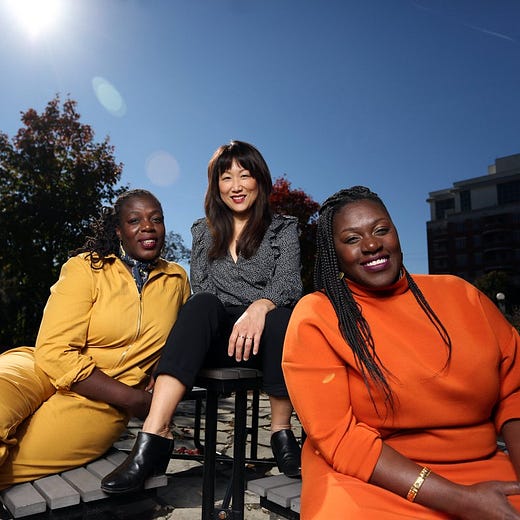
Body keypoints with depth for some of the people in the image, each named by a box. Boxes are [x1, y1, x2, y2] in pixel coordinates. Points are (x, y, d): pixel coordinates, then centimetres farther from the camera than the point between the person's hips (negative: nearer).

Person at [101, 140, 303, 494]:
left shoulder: (284, 229, 10)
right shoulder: (204, 232, 17)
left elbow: (289, 282, -7)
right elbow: (199, 290, 7)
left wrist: (260, 307, -30)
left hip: (265, 336, -1)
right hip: (216, 338, 2)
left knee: (281, 316, -35)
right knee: (203, 304, -31)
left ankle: (282, 432, -19)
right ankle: (155, 434, -39)